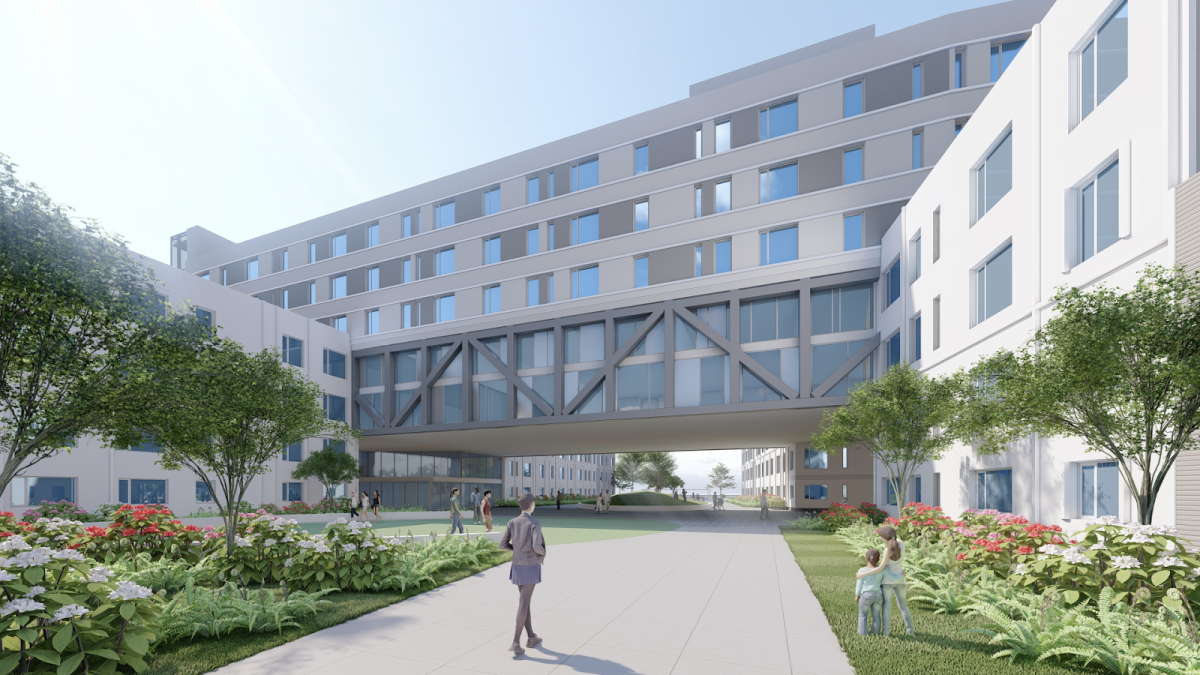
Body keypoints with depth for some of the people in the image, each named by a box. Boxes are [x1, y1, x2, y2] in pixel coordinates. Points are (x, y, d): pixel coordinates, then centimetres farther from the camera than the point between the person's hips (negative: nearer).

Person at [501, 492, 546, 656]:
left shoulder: (512, 522, -1)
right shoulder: (535, 524, -17)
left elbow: (502, 544, -2)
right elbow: (537, 546, -27)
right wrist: (543, 553, -1)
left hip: (517, 567, 6)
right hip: (531, 568, -6)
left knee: (526, 601, 19)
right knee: (523, 604, -3)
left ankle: (531, 637, 27)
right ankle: (515, 643, -6)